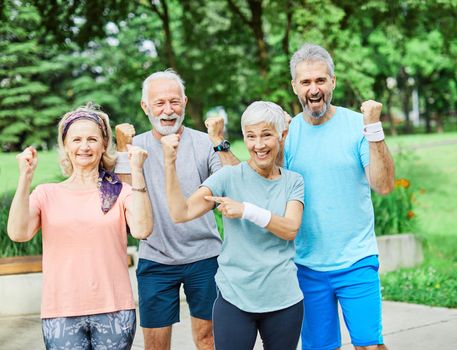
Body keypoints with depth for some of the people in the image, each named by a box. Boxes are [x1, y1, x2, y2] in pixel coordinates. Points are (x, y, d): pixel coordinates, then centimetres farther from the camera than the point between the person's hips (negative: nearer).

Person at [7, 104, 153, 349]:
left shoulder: (120, 192, 3)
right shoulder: (47, 194, 5)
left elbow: (141, 230, -15)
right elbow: (18, 233, -10)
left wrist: (137, 173, -15)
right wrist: (25, 177, -11)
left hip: (114, 310, 0)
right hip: (61, 314, 0)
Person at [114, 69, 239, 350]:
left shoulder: (202, 143, -3)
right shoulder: (137, 145, 0)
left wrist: (219, 142, -23)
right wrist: (123, 151, -17)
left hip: (204, 256, 0)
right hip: (155, 262, 1)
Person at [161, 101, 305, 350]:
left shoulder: (293, 181, 4)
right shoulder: (229, 177, -2)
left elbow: (291, 229, -11)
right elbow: (180, 213, -11)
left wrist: (247, 210, -22)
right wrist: (170, 162, -19)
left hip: (284, 300, 2)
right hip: (235, 298, -2)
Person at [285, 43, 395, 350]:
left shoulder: (356, 125, -6)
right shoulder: (286, 132, 1)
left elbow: (384, 185, -14)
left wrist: (373, 129, -23)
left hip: (357, 262, -2)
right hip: (307, 265, 3)